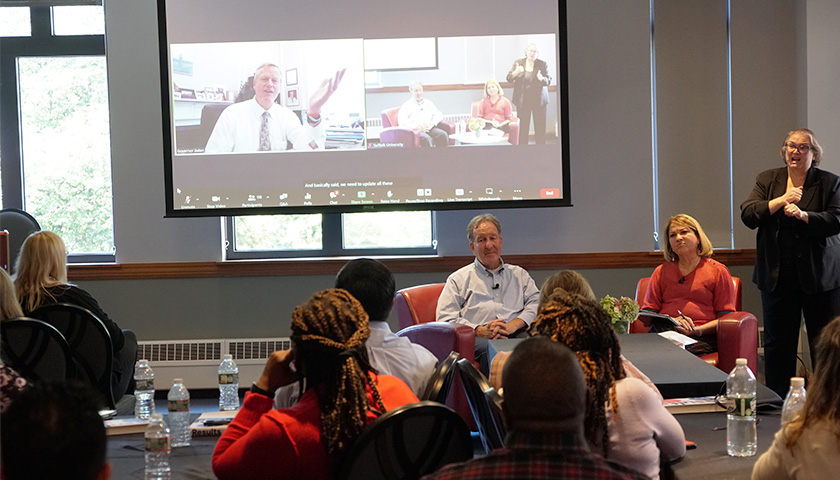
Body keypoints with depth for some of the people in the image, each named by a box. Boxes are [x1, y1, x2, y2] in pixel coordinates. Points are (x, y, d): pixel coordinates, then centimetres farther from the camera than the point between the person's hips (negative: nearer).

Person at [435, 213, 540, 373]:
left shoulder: (519, 274, 29)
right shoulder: (458, 279, 21)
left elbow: (537, 303, 15)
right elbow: (445, 318, 8)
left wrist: (515, 324, -5)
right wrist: (480, 331, -8)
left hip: (516, 334, 2)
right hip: (476, 339, -2)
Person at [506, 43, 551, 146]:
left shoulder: (543, 64, 3)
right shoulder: (518, 63, 5)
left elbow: (548, 81, 1)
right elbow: (509, 79, 3)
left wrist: (541, 78, -22)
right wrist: (516, 72, -18)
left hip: (538, 100, 0)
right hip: (522, 100, 0)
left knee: (540, 126, -1)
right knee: (522, 126, -1)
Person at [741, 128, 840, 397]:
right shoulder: (767, 180, 9)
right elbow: (748, 214, -3)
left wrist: (803, 215, -22)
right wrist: (781, 200, -12)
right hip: (778, 276, 2)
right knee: (777, 342, 7)